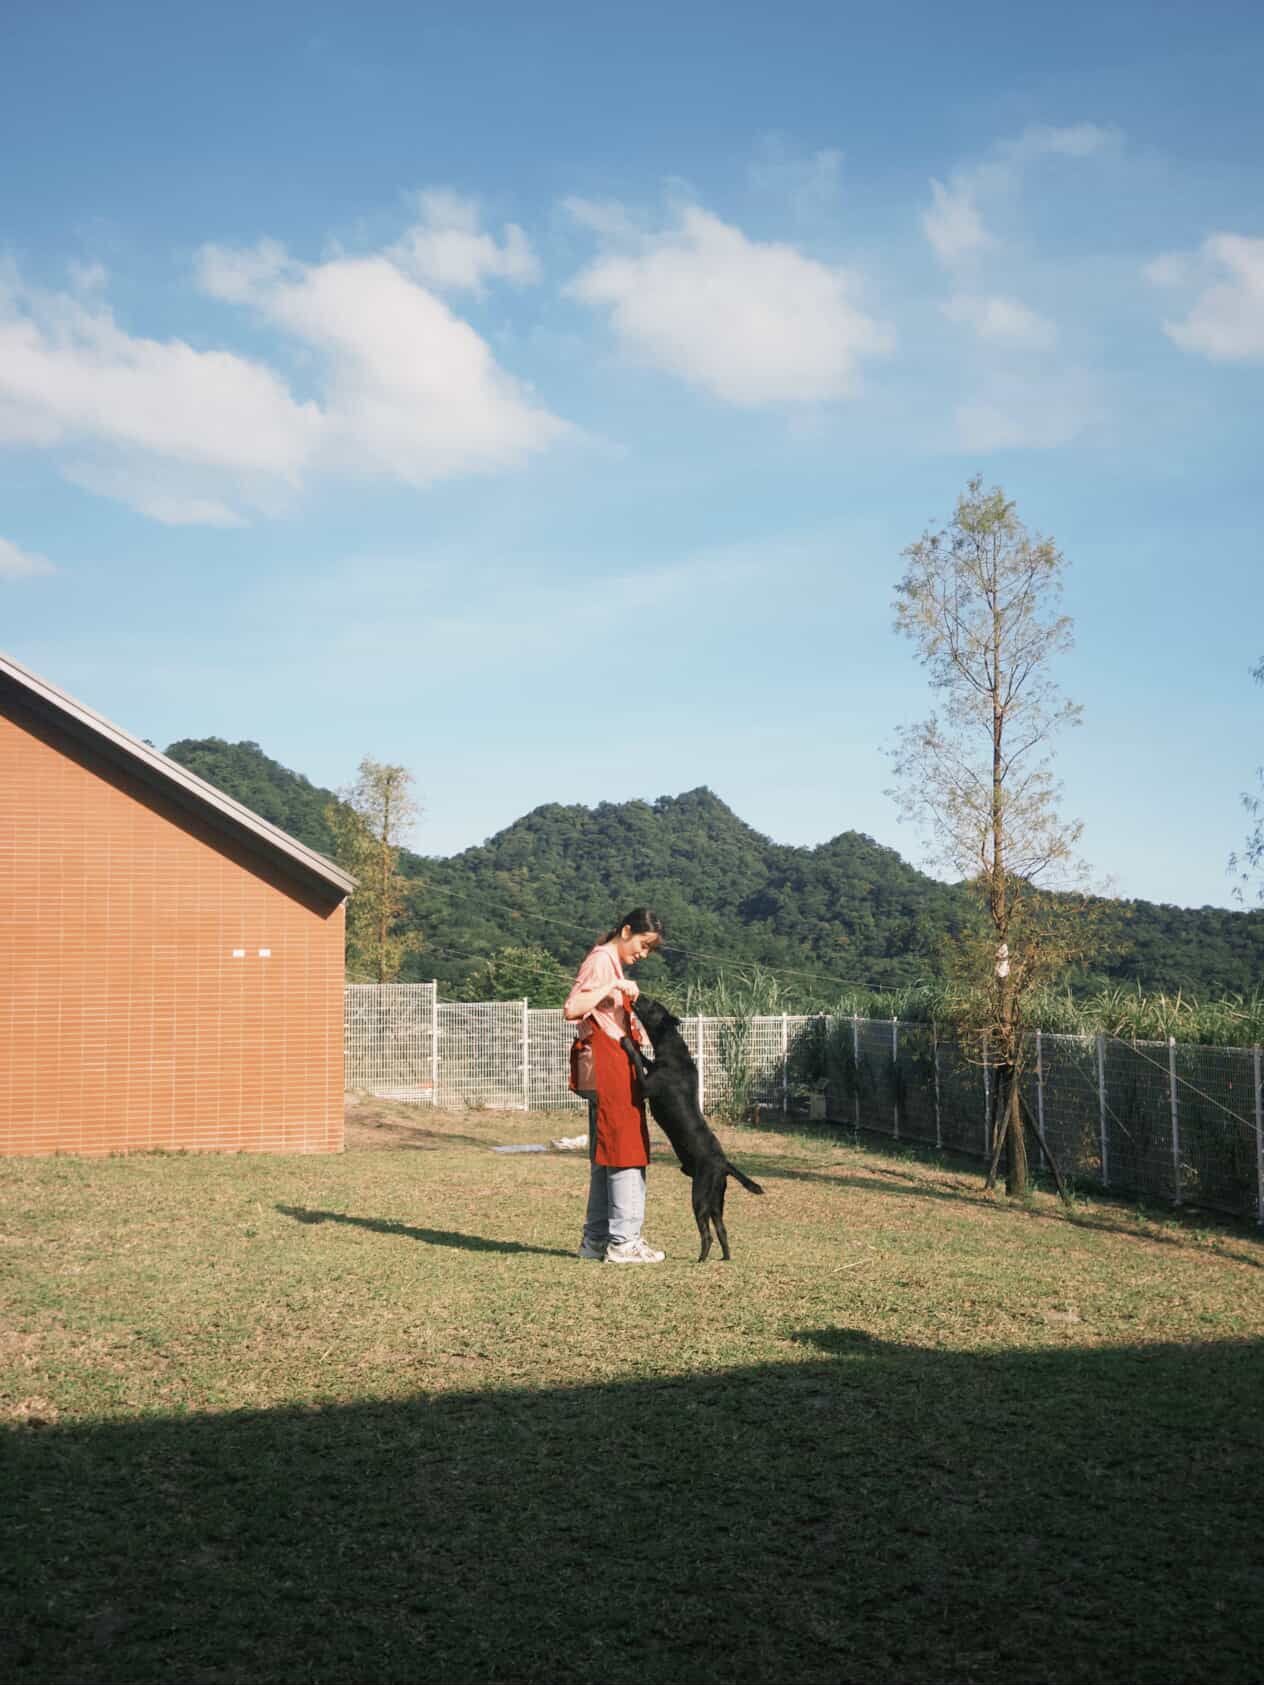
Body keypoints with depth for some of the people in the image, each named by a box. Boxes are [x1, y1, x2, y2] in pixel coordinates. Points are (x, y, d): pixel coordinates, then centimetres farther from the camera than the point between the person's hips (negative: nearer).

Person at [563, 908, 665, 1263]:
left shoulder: (615, 965, 21)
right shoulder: (601, 961, -9)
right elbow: (571, 1008, -22)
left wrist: (631, 1030, 5)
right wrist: (613, 987, -23)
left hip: (615, 1067, 10)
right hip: (606, 1066, -10)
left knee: (605, 1156, 11)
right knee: (624, 1151, -8)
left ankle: (596, 1240, 15)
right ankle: (624, 1240, -6)